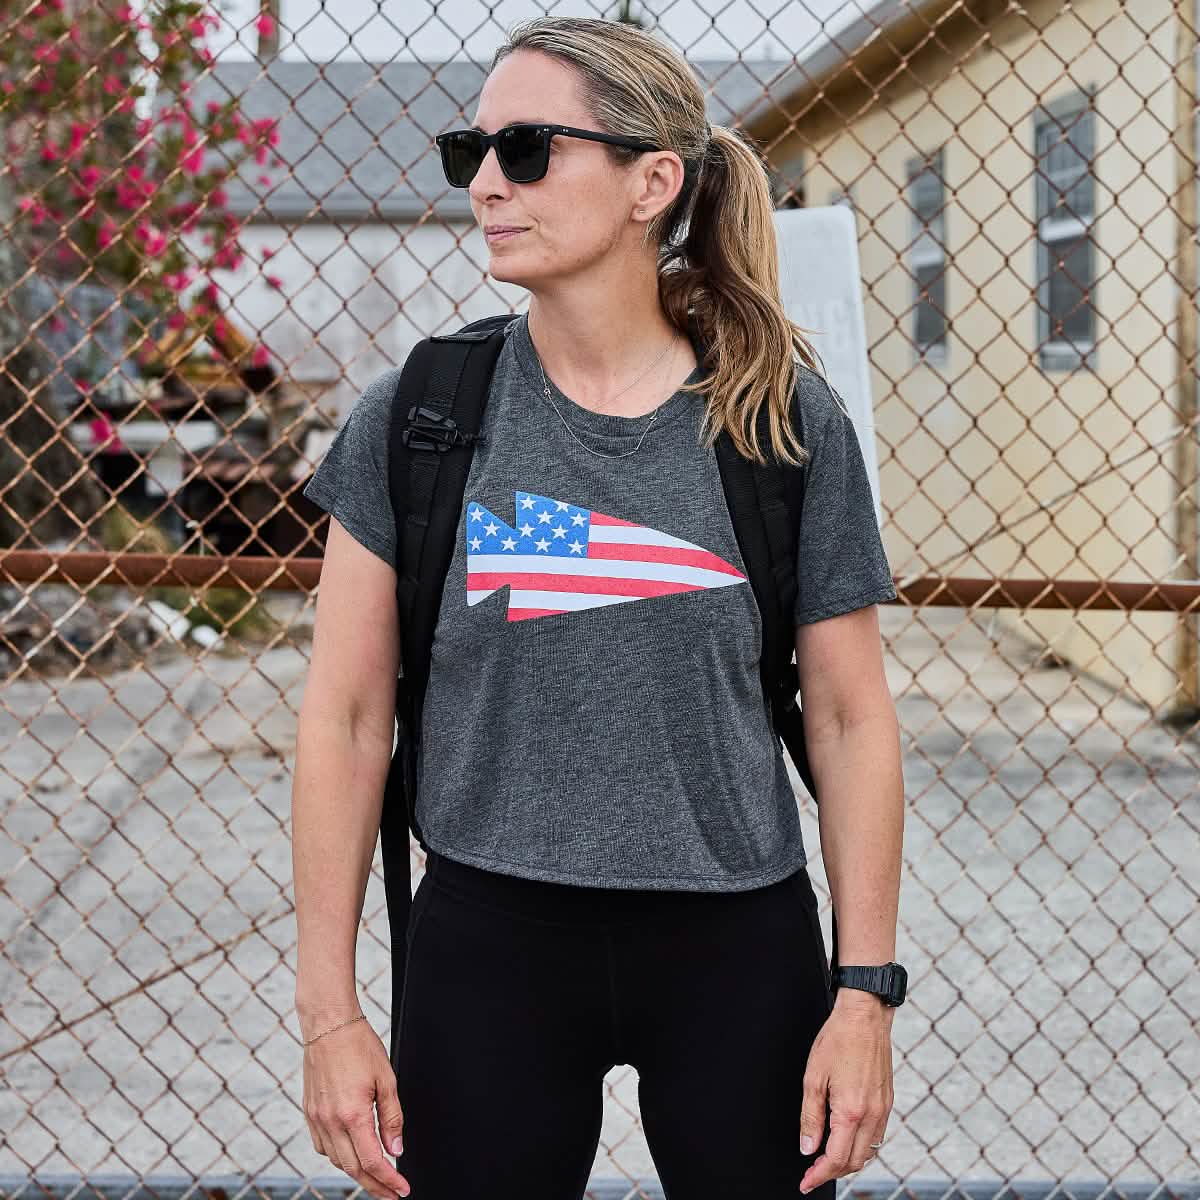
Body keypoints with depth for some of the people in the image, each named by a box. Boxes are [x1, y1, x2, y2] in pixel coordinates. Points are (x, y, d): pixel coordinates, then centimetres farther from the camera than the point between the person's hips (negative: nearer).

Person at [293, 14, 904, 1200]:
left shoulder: (786, 422, -2)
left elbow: (850, 718, 2)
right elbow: (346, 716, 0)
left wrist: (867, 996, -1)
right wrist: (329, 1011, -3)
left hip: (738, 950, 0)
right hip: (487, 941, 0)